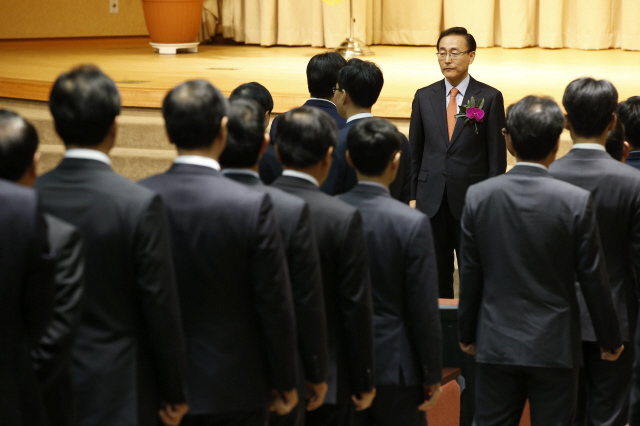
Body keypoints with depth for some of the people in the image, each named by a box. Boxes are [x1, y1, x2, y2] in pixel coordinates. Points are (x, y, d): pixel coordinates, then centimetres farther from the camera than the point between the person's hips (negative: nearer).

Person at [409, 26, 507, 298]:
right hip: (431, 201, 3)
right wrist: (411, 196, 6)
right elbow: (414, 151, 11)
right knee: (435, 278, 8)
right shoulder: (424, 97, 7)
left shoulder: (490, 98, -2)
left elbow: (497, 155, -1)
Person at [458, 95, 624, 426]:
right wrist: (610, 339, 7)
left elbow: (470, 275, 0)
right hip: (554, 346, -2)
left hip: (496, 345, 2)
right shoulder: (577, 201, -13)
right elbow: (593, 278, -6)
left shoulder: (479, 196, -6)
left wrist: (467, 333, 14)